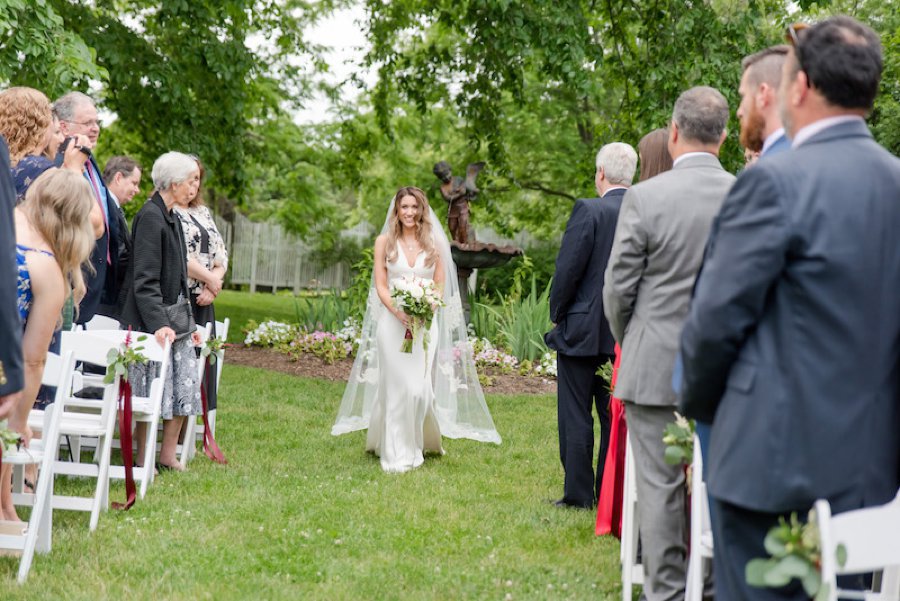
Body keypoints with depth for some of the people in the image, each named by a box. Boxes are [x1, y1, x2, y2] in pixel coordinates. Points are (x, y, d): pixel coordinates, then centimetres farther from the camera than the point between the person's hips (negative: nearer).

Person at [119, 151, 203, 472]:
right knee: (151, 389, -3)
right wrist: (159, 323, -28)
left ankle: (168, 455, 17)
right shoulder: (150, 217, -15)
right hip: (151, 321, -9)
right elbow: (145, 280, -20)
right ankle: (141, 459, 7)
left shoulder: (171, 218, 14)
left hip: (174, 319, 9)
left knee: (186, 382, 9)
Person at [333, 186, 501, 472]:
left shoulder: (433, 243, 6)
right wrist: (399, 312, -16)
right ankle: (395, 452, 7)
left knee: (419, 388, -6)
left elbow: (440, 285, 6)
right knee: (395, 388, -1)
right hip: (392, 322, 0)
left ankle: (417, 444, 16)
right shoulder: (384, 242, 4)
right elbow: (380, 286, 1)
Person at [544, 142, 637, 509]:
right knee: (615, 415, 12)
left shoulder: (589, 211, -14)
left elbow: (568, 269, -14)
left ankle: (578, 494, 6)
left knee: (575, 416, 4)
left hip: (583, 330, -5)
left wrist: (557, 314, 0)